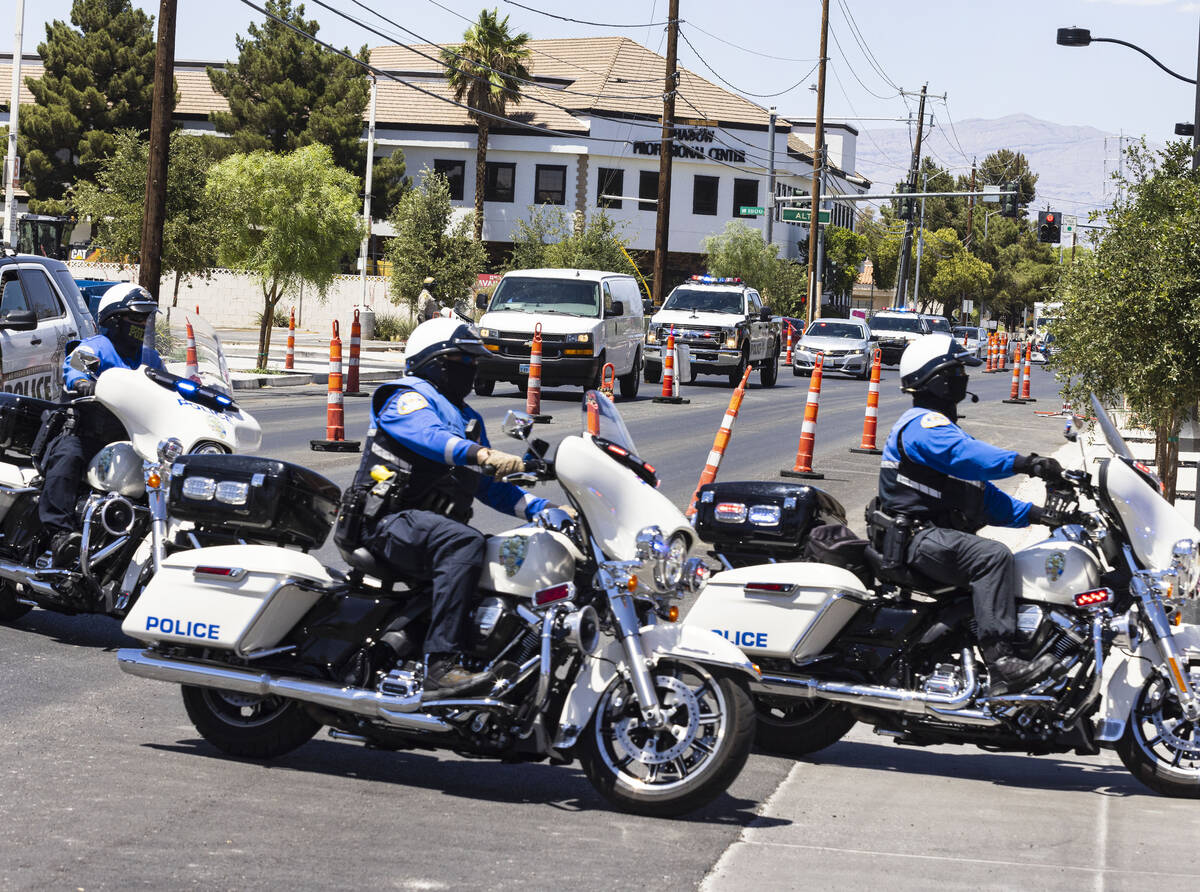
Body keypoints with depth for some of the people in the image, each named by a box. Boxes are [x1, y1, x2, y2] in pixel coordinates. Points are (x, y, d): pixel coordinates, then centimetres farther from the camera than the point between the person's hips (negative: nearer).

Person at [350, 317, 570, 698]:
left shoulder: (468, 419, 27)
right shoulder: (408, 398, 0)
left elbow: (490, 486, 26)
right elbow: (428, 435, -24)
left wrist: (542, 508, 9)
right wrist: (483, 455, -42)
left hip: (437, 527, 9)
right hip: (390, 523, -8)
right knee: (463, 542, -37)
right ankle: (441, 667, -46)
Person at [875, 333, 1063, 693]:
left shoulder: (941, 426, 25)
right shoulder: (923, 424, -8)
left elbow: (983, 497, 23)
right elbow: (963, 454, -31)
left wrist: (1031, 513, 10)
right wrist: (1024, 463, -40)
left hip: (942, 534, 11)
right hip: (919, 537, -11)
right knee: (994, 556, -31)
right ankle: (999, 661, -41)